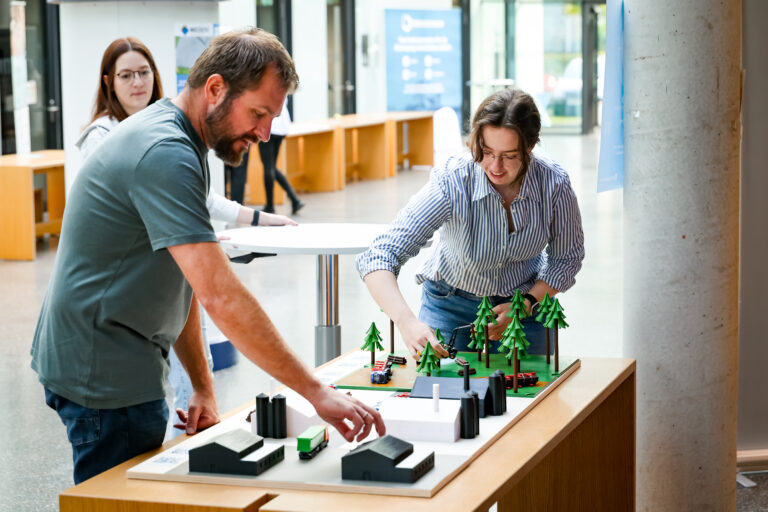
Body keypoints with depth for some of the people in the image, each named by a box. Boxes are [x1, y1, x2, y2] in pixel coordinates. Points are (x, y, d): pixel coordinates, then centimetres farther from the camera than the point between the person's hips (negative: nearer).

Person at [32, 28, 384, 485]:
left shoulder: (174, 140, 12)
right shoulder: (165, 155, -22)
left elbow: (182, 283, 16)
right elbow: (220, 296, -30)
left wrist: (203, 386, 11)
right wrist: (317, 392, -30)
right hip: (106, 374, -10)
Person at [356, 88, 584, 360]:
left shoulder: (554, 184, -25)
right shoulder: (451, 182, -33)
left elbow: (568, 257, -4)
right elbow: (378, 257, -39)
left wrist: (525, 305, -19)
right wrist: (408, 323, -55)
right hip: (451, 304, -1)